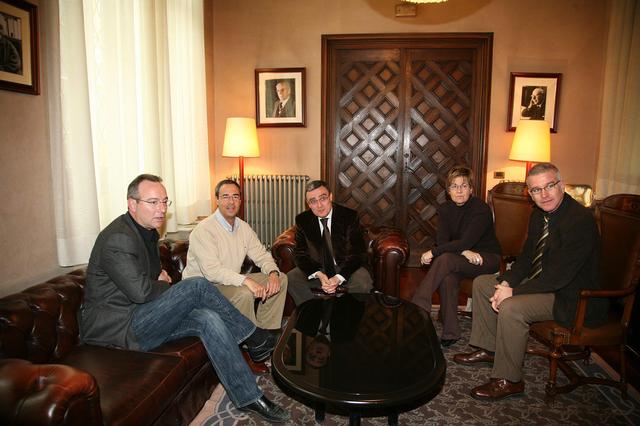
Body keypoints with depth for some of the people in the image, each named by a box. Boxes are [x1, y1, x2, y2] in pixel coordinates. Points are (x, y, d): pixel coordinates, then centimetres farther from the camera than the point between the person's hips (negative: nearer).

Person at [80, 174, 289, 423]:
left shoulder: (148, 231, 13)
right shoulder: (118, 238, -20)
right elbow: (140, 291, -24)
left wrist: (160, 275, 6)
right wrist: (165, 285, -3)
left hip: (139, 322, 9)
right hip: (118, 327, -9)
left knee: (208, 319, -16)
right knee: (197, 286, -25)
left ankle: (248, 397, -9)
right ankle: (254, 339, -10)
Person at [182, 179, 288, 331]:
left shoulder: (244, 227, 7)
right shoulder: (204, 230, -18)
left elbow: (261, 255, 8)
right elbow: (212, 270, -27)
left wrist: (273, 273, -15)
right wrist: (246, 280, -37)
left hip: (232, 281, 8)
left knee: (281, 279, -1)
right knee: (244, 293, -33)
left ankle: (268, 331, 4)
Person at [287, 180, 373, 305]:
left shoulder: (350, 216, -12)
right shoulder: (302, 220, -5)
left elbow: (358, 253, -12)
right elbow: (300, 254, -5)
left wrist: (339, 278, -27)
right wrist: (319, 275, -24)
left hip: (344, 268, -2)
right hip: (315, 269, 2)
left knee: (363, 283, -31)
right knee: (290, 278, -23)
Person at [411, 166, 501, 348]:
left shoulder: (482, 209, -16)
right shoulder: (445, 209, 2)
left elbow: (466, 242, -25)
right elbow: (442, 240, -8)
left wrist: (433, 253, -24)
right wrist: (464, 252, -26)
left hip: (487, 259, -4)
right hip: (461, 259, 4)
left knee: (446, 259, -32)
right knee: (448, 278, -31)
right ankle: (450, 333, -20)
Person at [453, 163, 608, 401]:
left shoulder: (580, 220, -25)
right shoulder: (540, 214, 3)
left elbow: (560, 275, -28)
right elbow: (527, 256, 10)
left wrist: (514, 291, -23)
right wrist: (506, 282, -7)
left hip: (571, 297, -10)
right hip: (542, 281, 10)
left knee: (511, 308, -31)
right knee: (481, 283, 7)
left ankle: (509, 381, -12)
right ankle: (489, 349, 17)